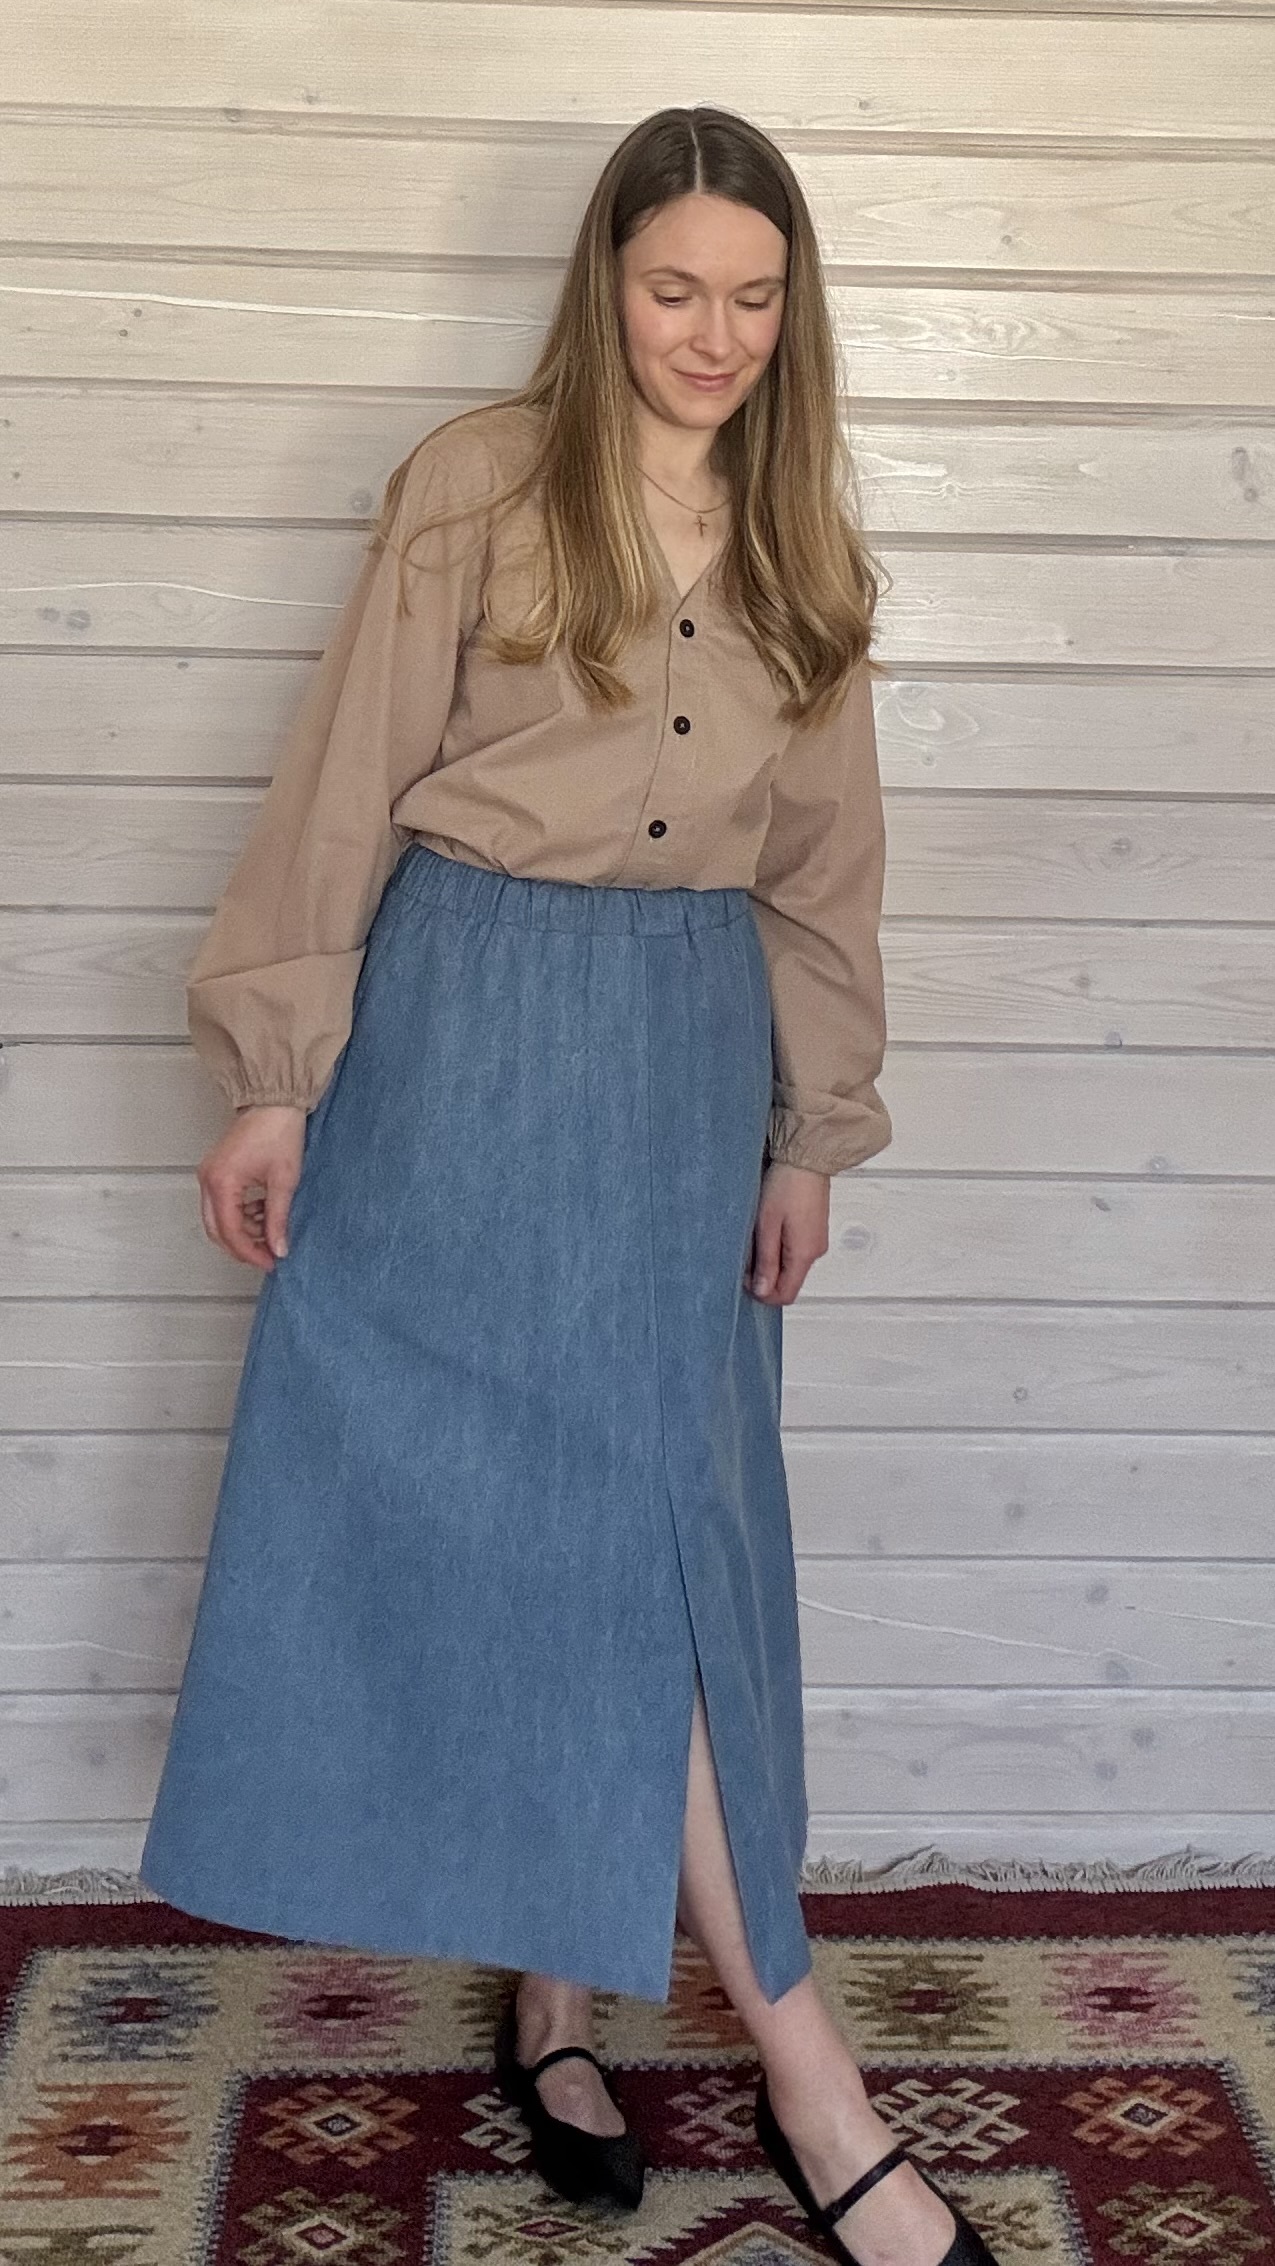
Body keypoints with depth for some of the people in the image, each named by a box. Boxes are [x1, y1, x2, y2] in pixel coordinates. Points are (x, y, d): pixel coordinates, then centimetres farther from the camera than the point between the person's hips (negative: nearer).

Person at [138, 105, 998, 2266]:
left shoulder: (798, 545, 10)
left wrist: (810, 1132, 11)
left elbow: (821, 862, 12)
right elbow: (342, 790, -4)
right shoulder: (475, 489, -4)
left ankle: (562, 1986, 23)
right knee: (550, 1510, -4)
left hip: (687, 1045, 5)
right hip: (471, 1029, -4)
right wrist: (277, 1076, -6)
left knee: (645, 1519, 6)